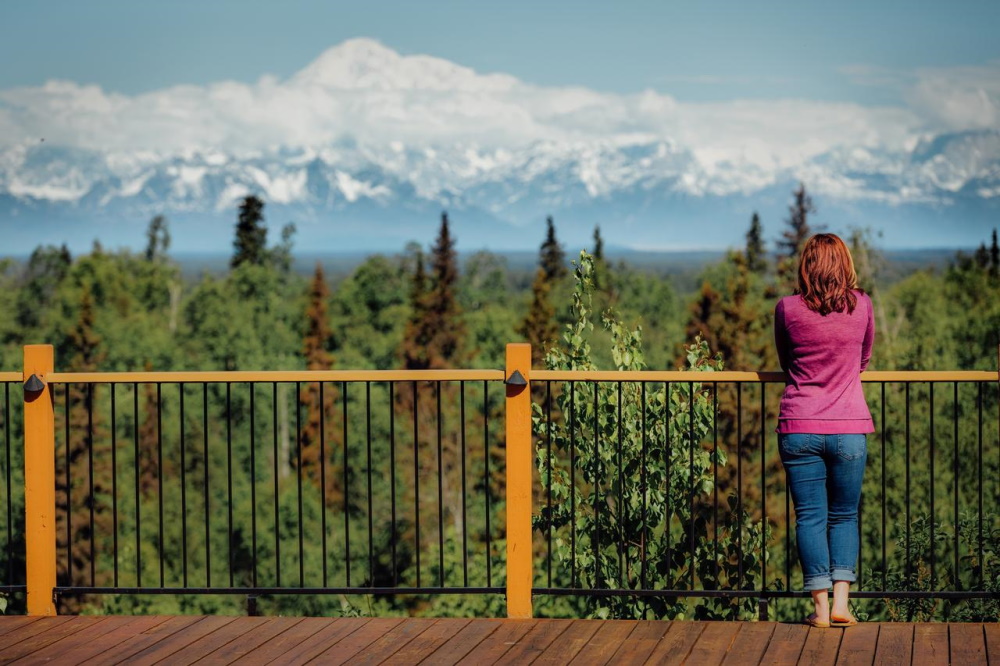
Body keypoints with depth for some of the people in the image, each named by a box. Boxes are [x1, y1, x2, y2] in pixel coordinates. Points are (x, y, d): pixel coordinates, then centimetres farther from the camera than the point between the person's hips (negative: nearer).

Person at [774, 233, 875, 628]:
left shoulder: (787, 309, -3)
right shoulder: (861, 306, 0)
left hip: (799, 429, -1)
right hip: (849, 429, 1)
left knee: (809, 517, 5)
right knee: (844, 517, 12)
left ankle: (821, 607, 3)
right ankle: (841, 602, 3)